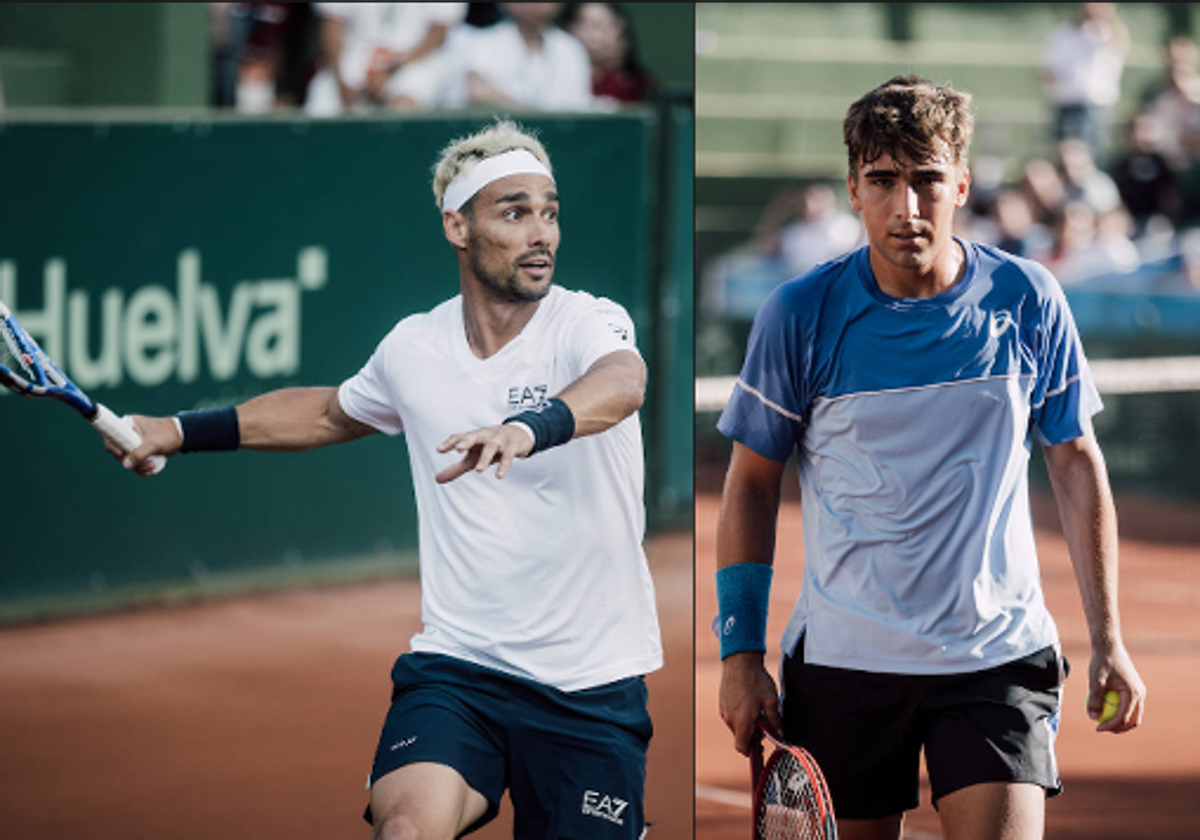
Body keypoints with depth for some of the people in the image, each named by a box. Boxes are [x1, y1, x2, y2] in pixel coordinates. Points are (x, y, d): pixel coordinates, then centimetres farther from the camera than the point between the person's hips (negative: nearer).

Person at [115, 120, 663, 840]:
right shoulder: (413, 348, 4)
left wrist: (528, 429, -55)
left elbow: (621, 383, -35)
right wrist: (182, 430, 25)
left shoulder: (589, 324, -9)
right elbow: (331, 412, 27)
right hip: (456, 666, 1)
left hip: (593, 685, -1)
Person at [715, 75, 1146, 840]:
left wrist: (1108, 641, 4)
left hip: (998, 656, 0)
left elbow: (1076, 463, 7)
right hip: (841, 659, 0)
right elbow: (753, 483, 4)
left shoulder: (1027, 299, -1)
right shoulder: (799, 315, -4)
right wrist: (742, 652, 0)